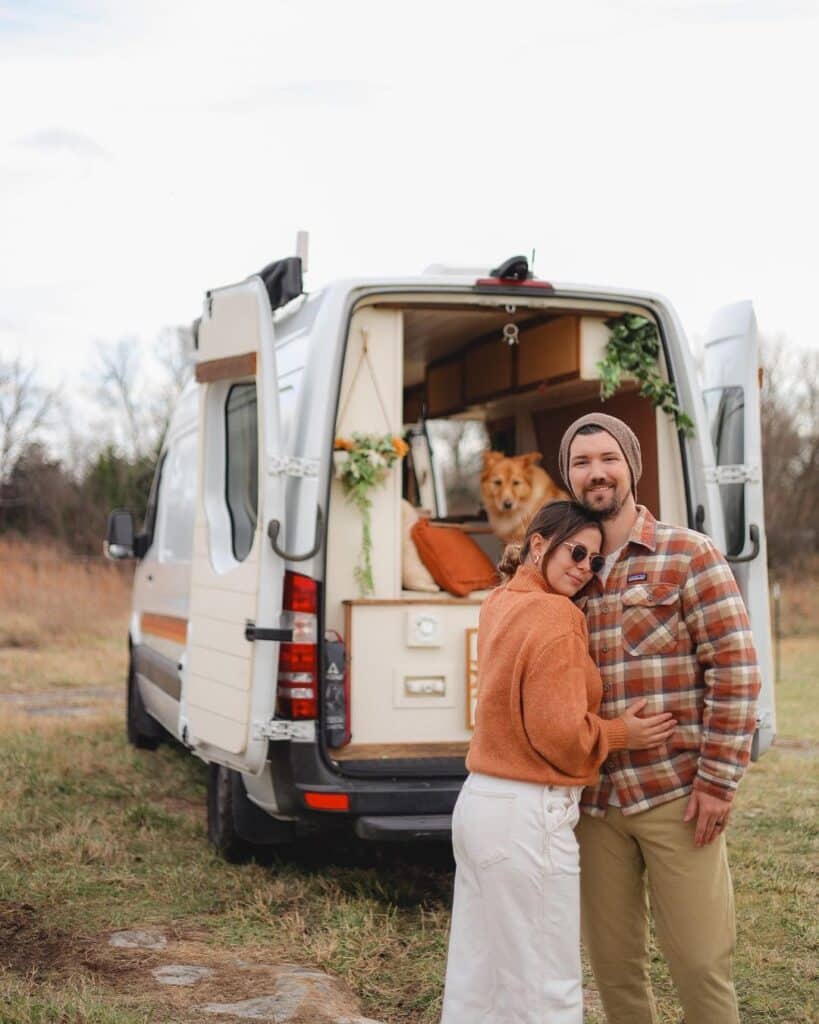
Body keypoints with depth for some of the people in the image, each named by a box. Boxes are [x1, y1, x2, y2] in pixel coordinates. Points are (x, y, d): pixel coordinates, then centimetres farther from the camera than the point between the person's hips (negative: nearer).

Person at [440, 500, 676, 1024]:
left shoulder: (500, 605, 10)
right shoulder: (556, 617, -16)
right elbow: (561, 735, -19)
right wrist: (621, 734, -2)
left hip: (480, 800, 9)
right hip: (529, 815, -9)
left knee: (477, 980, 17)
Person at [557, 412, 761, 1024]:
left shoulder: (689, 555, -3)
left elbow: (735, 670, -8)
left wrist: (718, 779, -11)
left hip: (677, 795, -4)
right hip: (595, 802, 4)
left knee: (700, 963, 2)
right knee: (613, 966, 13)